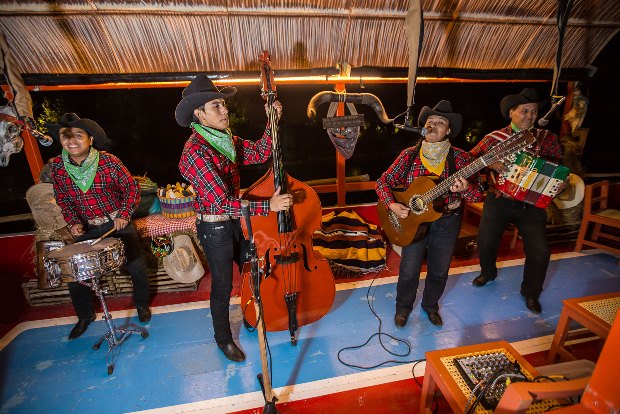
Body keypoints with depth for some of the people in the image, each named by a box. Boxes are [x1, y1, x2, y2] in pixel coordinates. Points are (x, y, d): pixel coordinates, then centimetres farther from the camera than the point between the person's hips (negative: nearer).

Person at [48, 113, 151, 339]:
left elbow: (132, 188, -8)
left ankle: (142, 305, 25)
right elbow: (63, 199, 7)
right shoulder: (57, 167, -6)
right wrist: (73, 222, -7)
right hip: (86, 228, 3)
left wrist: (124, 214, -17)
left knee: (137, 267, -3)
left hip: (118, 223, -3)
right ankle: (85, 316, 32)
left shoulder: (108, 161, -16)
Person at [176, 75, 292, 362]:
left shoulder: (226, 139, 1)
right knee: (223, 286, 10)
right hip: (214, 228, -8)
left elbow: (260, 153, 2)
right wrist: (268, 206, -33)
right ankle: (223, 338, 38)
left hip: (235, 220, 8)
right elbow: (222, 202, -30)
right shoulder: (195, 152, -24)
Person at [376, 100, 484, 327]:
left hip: (446, 222, 1)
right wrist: (392, 205, -21)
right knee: (409, 272, 8)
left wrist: (465, 188, -32)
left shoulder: (460, 158, -8)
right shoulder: (409, 155, -6)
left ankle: (431, 306, 45)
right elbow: (383, 181, -4)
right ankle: (403, 307, 36)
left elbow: (478, 194, -8)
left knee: (439, 271, 17)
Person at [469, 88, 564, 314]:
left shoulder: (546, 138, 4)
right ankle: (488, 272, 37)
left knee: (540, 251, -4)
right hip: (498, 201, -1)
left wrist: (561, 181, -14)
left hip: (532, 204, 1)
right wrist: (490, 162, -21)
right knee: (485, 243, 1)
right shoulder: (495, 137, 0)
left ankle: (531, 292, 23)